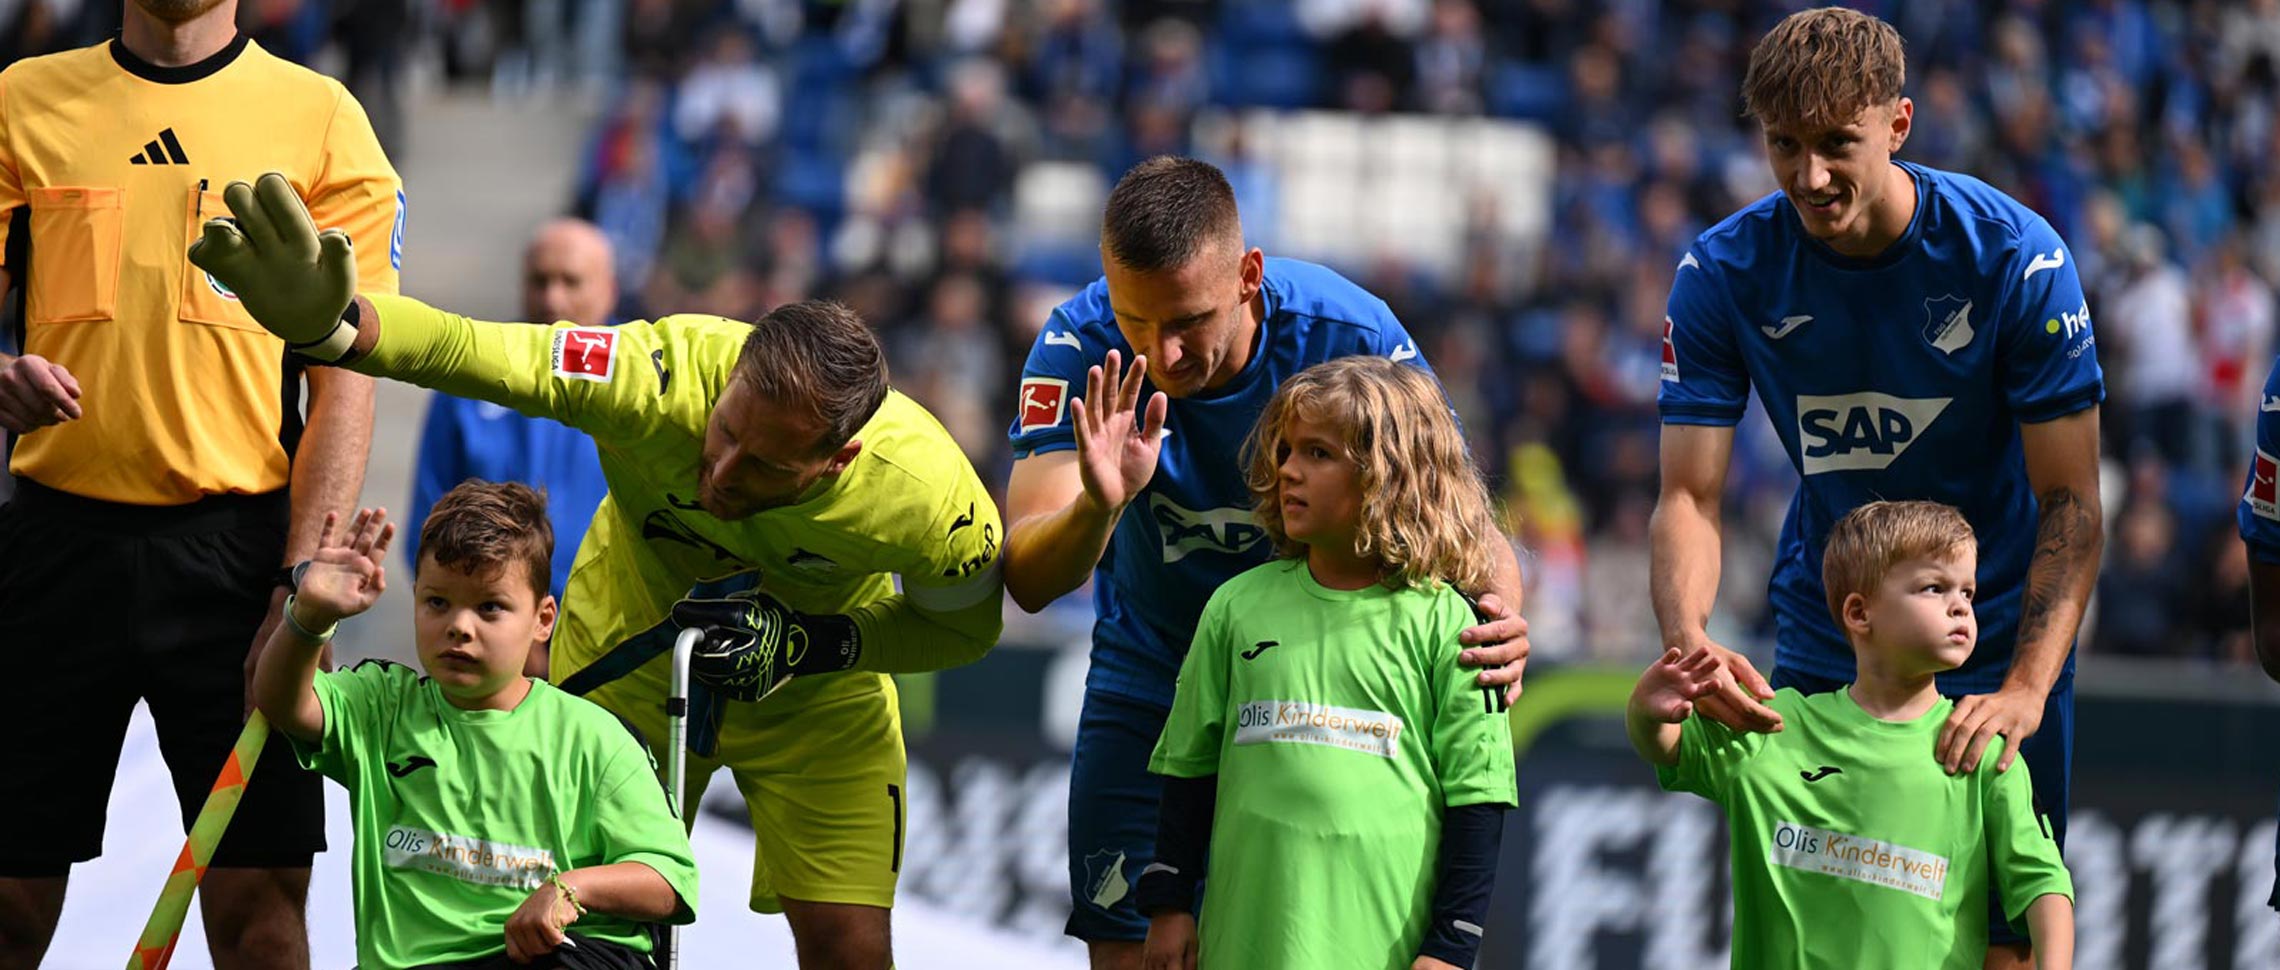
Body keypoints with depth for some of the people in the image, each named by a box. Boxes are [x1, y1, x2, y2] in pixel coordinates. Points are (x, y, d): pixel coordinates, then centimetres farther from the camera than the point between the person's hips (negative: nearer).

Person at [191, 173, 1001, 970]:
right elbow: (467, 354, -46)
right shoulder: (663, 377, -38)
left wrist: (806, 645, -27)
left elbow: (963, 627, -12)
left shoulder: (931, 497, -34)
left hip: (820, 678, 0)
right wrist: (331, 326, -66)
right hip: (635, 650, 0)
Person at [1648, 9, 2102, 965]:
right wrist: (1689, 643, -32)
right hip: (1819, 645, 2)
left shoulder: (2013, 256, -17)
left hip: (1996, 646, -2)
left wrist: (2026, 690, -29)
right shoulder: (1723, 274, -10)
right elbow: (1689, 495, -12)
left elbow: (2069, 501, -16)